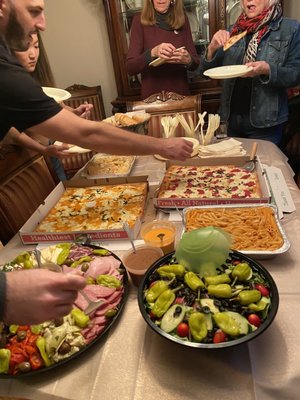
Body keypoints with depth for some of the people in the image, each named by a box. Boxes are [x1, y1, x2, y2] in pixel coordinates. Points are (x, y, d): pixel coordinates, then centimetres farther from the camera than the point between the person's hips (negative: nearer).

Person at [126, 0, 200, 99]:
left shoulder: (182, 19, 0)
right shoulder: (140, 20, -7)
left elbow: (195, 62, 2)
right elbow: (130, 67, -12)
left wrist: (187, 60, -19)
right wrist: (152, 53, -28)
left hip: (181, 95, 3)